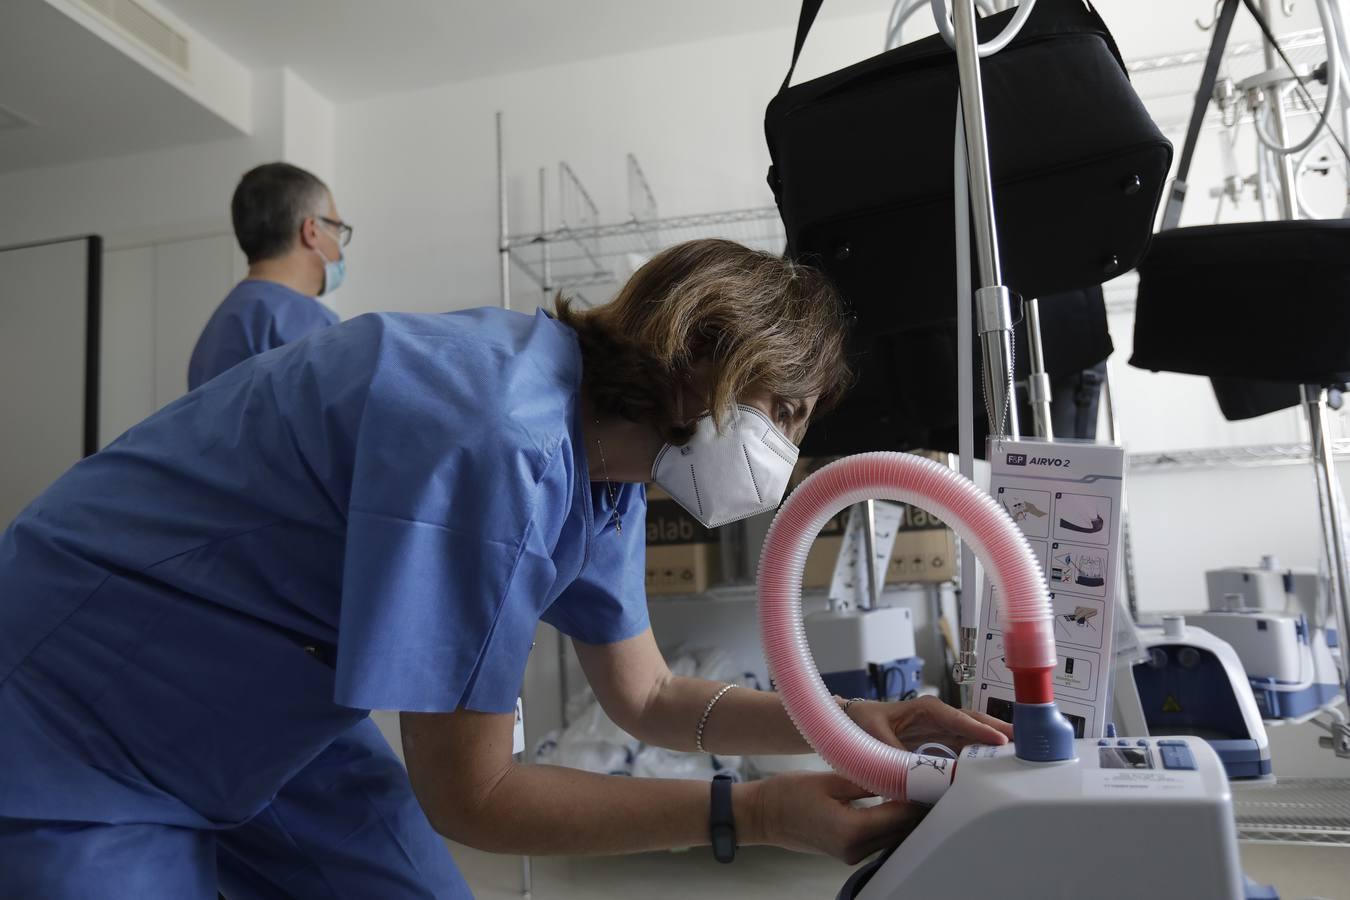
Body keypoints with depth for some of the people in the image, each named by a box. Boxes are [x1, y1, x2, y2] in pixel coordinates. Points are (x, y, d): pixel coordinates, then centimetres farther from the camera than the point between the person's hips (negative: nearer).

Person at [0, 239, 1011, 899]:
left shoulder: (601, 465, -5)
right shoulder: (498, 441, -34)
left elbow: (646, 698, 4)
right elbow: (467, 797, -25)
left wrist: (861, 722, -4)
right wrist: (754, 813, -22)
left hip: (260, 717, 8)